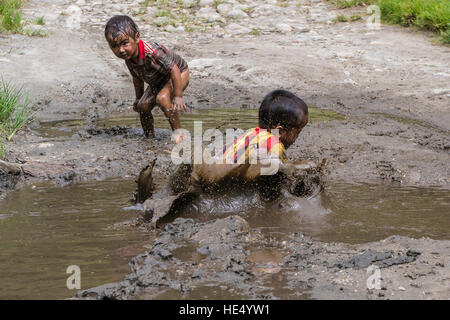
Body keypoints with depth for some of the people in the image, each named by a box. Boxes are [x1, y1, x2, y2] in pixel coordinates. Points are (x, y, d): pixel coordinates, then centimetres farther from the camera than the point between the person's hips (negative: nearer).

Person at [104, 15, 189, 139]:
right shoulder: (128, 59, -16)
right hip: (158, 82, 8)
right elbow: (137, 78, 5)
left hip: (179, 73, -8)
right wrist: (139, 98, 17)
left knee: (162, 98, -31)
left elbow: (174, 70, -38)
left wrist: (178, 96, -37)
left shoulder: (152, 52, -41)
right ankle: (149, 136, 20)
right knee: (143, 106, 2)